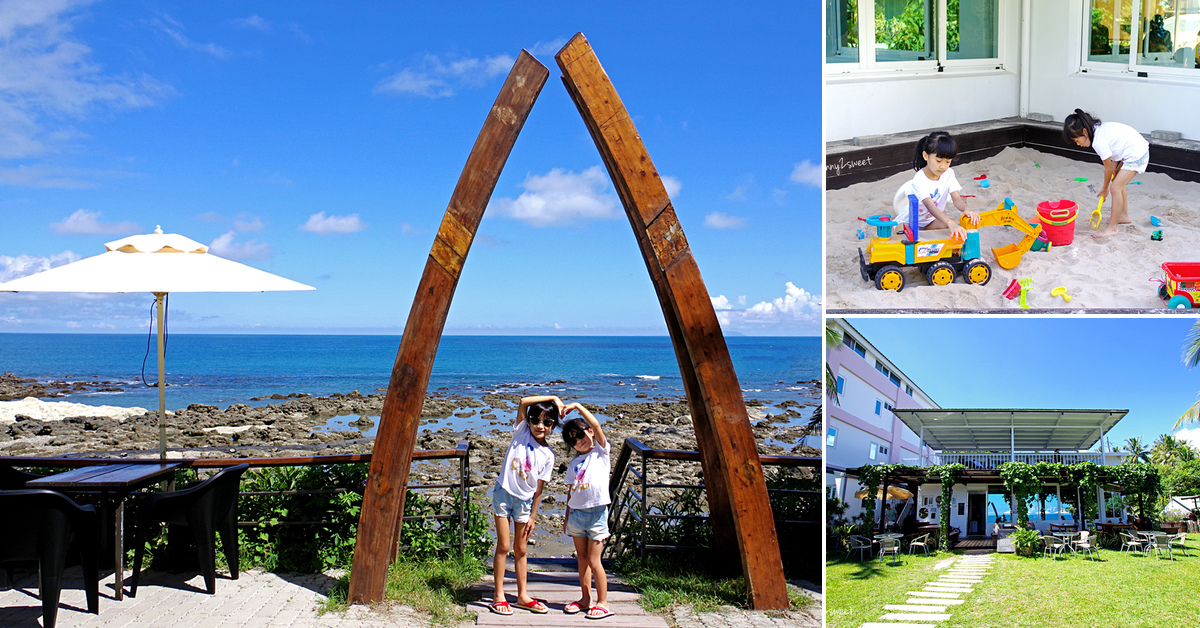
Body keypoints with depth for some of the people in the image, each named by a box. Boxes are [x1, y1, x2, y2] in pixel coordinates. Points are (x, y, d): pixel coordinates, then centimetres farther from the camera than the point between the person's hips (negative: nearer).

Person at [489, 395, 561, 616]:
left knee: (520, 549, 10)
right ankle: (498, 596, 6)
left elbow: (538, 488, 2)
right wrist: (552, 398, -13)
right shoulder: (522, 432, -4)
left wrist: (533, 516, 2)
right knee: (504, 546, -2)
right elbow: (523, 402, -17)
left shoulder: (548, 455, -1)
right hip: (504, 494, -2)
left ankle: (523, 595, 20)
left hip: (525, 500, 2)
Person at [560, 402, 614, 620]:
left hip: (597, 511, -5)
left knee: (593, 561, -5)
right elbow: (570, 491, 15)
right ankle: (586, 598, 23)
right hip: (576, 512, 5)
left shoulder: (601, 451, 0)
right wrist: (567, 518, 14)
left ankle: (603, 603, 4)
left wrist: (577, 406, -11)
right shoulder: (573, 465, 12)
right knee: (582, 560, 11)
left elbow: (596, 426, -13)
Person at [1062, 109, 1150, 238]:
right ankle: (1124, 216, 35)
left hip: (1137, 155, -11)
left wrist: (1105, 188, 3)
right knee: (1117, 181, 23)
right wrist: (1114, 170, 3)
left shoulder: (1099, 142, -24)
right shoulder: (1099, 128, 4)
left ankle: (1112, 228, -9)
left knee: (1115, 187, -13)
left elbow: (1108, 167, -12)